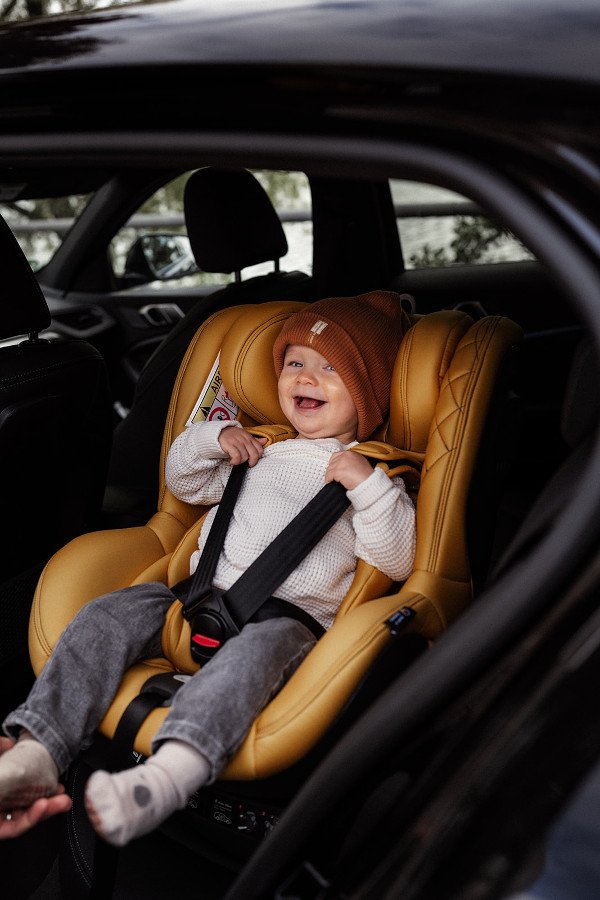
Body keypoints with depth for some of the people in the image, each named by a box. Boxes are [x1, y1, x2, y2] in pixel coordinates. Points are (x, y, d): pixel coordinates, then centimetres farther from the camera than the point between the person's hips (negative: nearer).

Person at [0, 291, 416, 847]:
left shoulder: (375, 478, 11)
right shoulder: (258, 451, 25)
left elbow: (396, 561, -2)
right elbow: (182, 480, 35)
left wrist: (367, 485, -13)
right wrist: (214, 437, 16)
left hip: (293, 618, -5)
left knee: (263, 645, -40)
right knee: (108, 614, -17)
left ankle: (169, 774, -61)